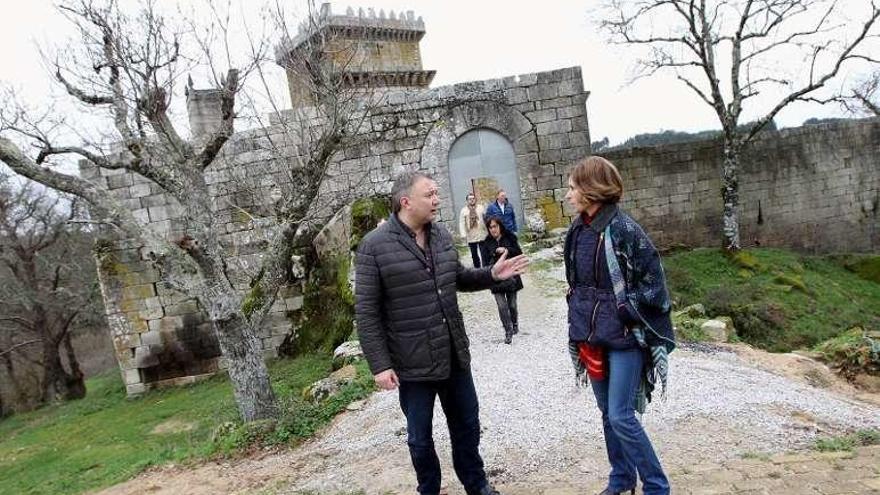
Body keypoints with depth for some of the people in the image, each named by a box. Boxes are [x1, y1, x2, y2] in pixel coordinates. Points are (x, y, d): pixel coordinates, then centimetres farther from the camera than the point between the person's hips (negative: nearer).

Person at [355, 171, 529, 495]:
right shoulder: (374, 246, -14)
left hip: (455, 356, 6)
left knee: (467, 425, 21)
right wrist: (379, 365, -17)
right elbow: (367, 312, -14)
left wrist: (492, 274, 0)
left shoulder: (442, 236, 4)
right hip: (413, 364, -5)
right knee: (420, 438, 14)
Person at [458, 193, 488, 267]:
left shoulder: (481, 208, 3)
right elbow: (461, 223, -1)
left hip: (482, 236, -1)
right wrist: (463, 235, -11)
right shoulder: (464, 210, 2)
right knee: (474, 255, 12)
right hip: (471, 238, 1)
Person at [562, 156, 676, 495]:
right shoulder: (578, 230, 6)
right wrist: (580, 324, 13)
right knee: (607, 412, 16)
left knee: (621, 416, -4)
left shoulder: (624, 229, -16)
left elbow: (653, 283, -13)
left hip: (625, 337, -7)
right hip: (592, 336, 7)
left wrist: (622, 308, -13)